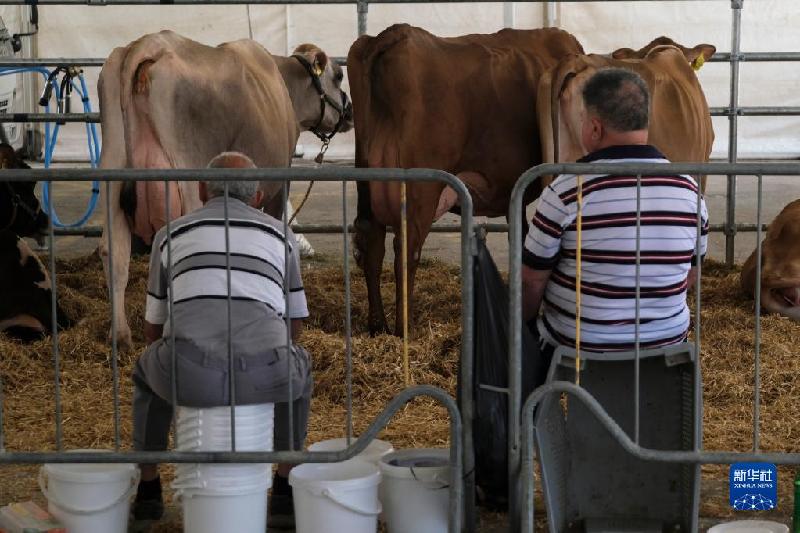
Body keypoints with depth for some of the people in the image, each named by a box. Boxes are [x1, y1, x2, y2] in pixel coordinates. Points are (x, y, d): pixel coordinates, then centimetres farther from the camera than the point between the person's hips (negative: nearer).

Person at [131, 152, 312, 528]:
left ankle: (148, 488, 37)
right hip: (261, 372, 0)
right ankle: (287, 486, 36)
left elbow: (153, 330, 36)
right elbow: (295, 325, 39)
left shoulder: (171, 235, 27)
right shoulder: (279, 235, 28)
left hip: (189, 371, 0)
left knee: (150, 370, 37)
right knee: (296, 370, 38)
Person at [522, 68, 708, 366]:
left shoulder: (566, 192, -16)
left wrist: (525, 326, 10)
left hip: (574, 351, -5)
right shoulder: (688, 188, -3)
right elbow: (689, 276, 10)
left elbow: (531, 281, -8)